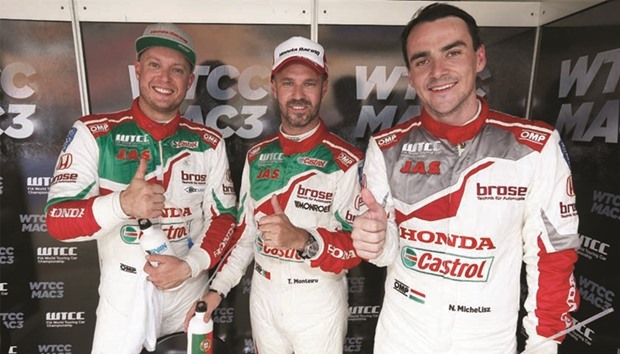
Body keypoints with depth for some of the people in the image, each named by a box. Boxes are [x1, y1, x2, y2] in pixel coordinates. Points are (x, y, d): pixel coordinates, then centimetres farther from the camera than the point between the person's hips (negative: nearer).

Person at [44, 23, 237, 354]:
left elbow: (224, 217, -1)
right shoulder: (93, 132, -9)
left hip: (191, 285, 3)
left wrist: (190, 266, -15)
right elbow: (57, 220, -12)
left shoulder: (209, 143, -3)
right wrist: (122, 204, -30)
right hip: (125, 289, -2)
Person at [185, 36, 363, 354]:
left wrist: (302, 239, -35)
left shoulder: (347, 162, -15)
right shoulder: (257, 156, 1)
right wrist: (217, 289, 3)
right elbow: (245, 231, 8)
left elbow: (357, 246, -19)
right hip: (263, 295, 4)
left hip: (318, 301, -4)